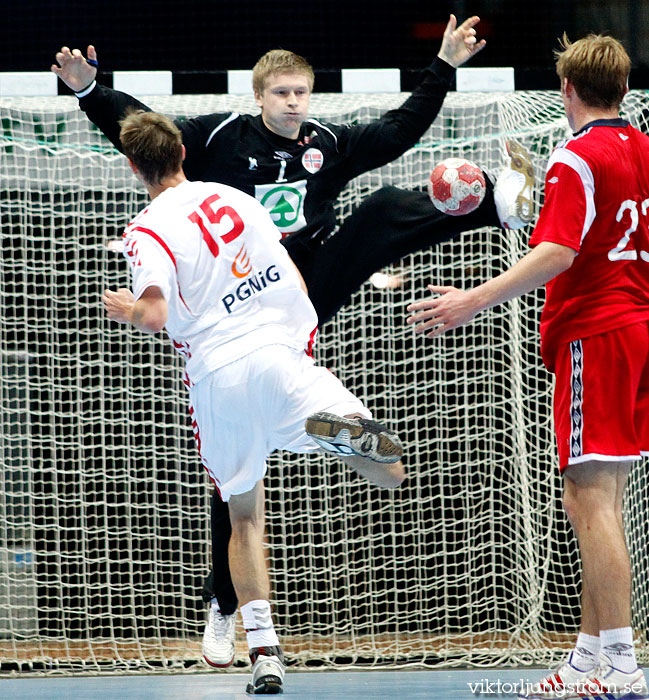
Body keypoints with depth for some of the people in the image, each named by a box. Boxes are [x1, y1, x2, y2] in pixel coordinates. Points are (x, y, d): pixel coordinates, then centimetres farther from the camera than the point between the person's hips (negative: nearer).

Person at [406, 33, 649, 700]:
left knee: (590, 500, -11)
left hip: (594, 337, -9)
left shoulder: (577, 157, -11)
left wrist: (472, 302, -22)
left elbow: (556, 254, -20)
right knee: (595, 504, 13)